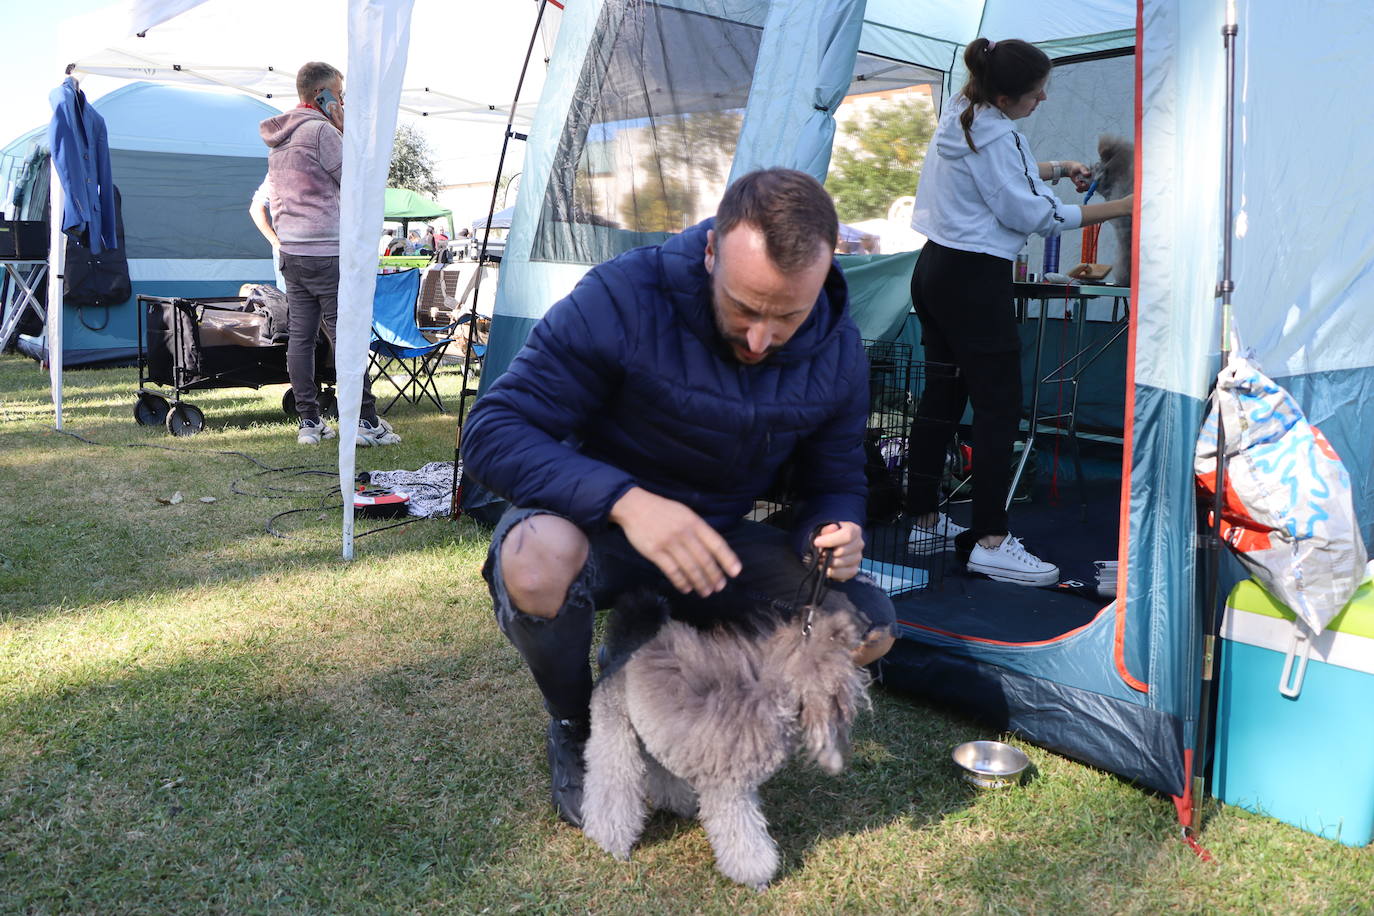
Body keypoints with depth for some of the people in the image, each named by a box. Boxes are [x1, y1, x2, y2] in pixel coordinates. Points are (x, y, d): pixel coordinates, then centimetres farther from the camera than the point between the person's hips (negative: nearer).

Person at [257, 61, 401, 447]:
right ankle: (366, 421, -1)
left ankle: (309, 422, 9)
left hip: (290, 252, 8)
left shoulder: (278, 137, 17)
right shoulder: (321, 130, -10)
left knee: (300, 336, 6)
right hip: (326, 252, -8)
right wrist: (345, 131, -1)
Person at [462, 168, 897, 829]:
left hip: (714, 538, 4)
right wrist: (626, 501, -45)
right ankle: (574, 732, -4)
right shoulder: (623, 299, -28)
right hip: (594, 521, -4)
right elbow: (492, 435, -29)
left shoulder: (836, 350, -12)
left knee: (868, 626, -12)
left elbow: (835, 483, 1)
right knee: (539, 560, -39)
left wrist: (831, 534, -25)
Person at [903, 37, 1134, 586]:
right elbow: (1034, 215, -15)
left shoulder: (961, 116, 12)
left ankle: (924, 520, 19)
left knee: (941, 396, 12)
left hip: (935, 269, 10)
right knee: (998, 407, -7)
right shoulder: (995, 137, -17)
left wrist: (1056, 169, 20)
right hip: (976, 279, -10)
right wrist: (1119, 209, -8)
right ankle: (990, 542, -6)